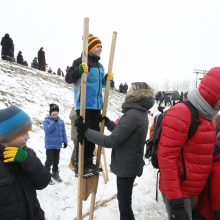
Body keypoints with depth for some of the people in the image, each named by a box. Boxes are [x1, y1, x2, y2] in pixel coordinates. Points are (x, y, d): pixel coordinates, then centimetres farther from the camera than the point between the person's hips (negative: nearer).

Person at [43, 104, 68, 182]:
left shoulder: (61, 121, 7)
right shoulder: (47, 120, -7)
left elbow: (63, 132, 11)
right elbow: (47, 130, -21)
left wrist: (65, 141, 9)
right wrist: (54, 122, -23)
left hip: (58, 144, 5)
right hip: (50, 144, -5)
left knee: (56, 160, 16)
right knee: (50, 160, -4)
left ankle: (55, 173, 31)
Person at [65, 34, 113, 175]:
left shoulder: (100, 66, 18)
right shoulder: (81, 61, -7)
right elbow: (68, 78, -11)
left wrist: (107, 79, 8)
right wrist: (79, 70, -27)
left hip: (97, 105, 9)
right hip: (84, 105, -8)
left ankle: (89, 163, 26)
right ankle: (80, 165, 4)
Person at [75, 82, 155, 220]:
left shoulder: (132, 115, -26)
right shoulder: (140, 113, 7)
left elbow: (111, 141, -28)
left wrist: (86, 132, -23)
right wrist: (108, 122, 12)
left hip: (126, 167, -10)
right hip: (130, 164, 10)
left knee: (124, 205, 5)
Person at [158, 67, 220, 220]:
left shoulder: (207, 116, 9)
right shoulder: (181, 114, -20)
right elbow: (166, 156, -24)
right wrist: (175, 200, -24)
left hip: (195, 191, 9)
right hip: (179, 192, -8)